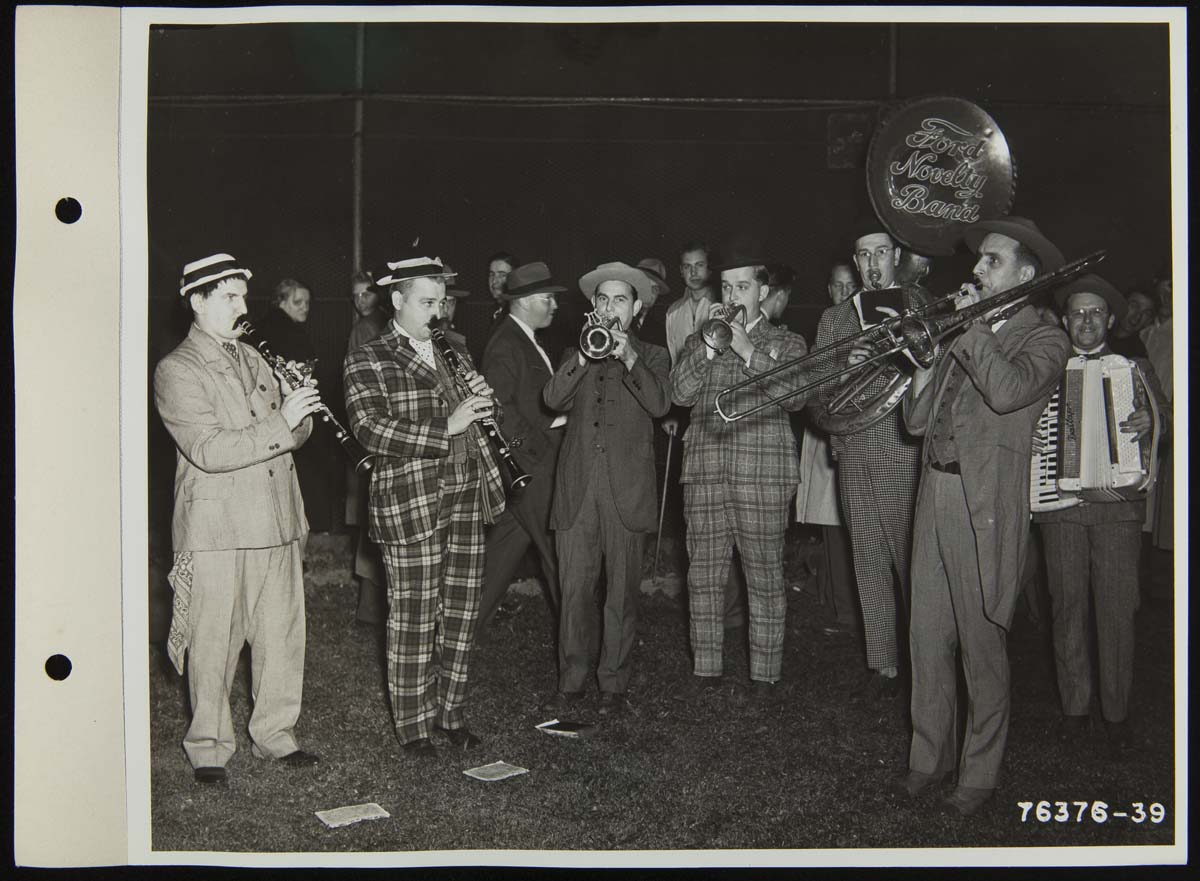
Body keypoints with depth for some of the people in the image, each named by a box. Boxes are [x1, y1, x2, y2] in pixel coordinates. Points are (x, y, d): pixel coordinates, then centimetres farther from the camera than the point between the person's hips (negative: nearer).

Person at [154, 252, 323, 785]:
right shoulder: (176, 371, -6)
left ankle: (274, 733, 23)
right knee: (214, 645, 1)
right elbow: (208, 450, -18)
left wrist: (299, 414, -6)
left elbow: (290, 435, 17)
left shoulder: (251, 358, 17)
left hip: (276, 521, 6)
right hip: (217, 529, -6)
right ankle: (208, 748, 16)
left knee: (283, 635, 9)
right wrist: (279, 423, -23)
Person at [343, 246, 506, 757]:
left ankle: (451, 713, 24)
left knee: (460, 615, 11)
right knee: (413, 621, 1)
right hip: (409, 508, -6)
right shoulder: (367, 362, -3)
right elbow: (370, 429, -16)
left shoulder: (454, 353, 17)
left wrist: (482, 401, 1)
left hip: (467, 499, 6)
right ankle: (413, 726, 13)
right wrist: (445, 428, -23)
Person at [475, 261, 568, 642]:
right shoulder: (505, 345, -15)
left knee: (507, 541, 13)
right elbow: (503, 408, -20)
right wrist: (536, 448, -18)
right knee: (555, 548, 0)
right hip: (531, 459, -10)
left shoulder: (525, 340, 16)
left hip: (540, 455, 10)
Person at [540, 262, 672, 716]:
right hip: (576, 488, 2)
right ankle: (571, 682, 11)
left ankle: (614, 683, 12)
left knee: (622, 592, 2)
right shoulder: (576, 355, 17)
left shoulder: (652, 355, 11)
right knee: (574, 590, 1)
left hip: (626, 490, -1)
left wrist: (628, 358, -18)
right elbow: (553, 400, -1)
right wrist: (584, 357, -13)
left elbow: (659, 404, -8)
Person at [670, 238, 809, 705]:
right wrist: (708, 343, -9)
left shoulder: (786, 344, 9)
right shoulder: (699, 343, 16)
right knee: (703, 574, 6)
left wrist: (749, 352, -12)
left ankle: (764, 677, 9)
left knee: (764, 578, 0)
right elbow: (680, 391, 0)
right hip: (705, 471, 3)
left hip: (762, 473, -3)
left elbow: (795, 395, -9)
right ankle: (706, 668, 18)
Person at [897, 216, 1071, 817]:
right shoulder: (960, 334, 18)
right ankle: (929, 756, 24)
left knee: (981, 645, 1)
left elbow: (1009, 390, -24)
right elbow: (916, 420, 13)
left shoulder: (1044, 339, 0)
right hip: (935, 495, 6)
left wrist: (971, 327, -12)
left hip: (986, 504, -6)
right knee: (927, 638, 10)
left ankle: (979, 775, 13)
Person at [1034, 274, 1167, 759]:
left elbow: (1166, 421, 7)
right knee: (1067, 607, 3)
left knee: (1116, 610, -3)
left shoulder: (1135, 368, 13)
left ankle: (1117, 713, 8)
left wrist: (1151, 422, -16)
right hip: (1059, 505, 1)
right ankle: (1074, 706, 15)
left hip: (1117, 505, -1)